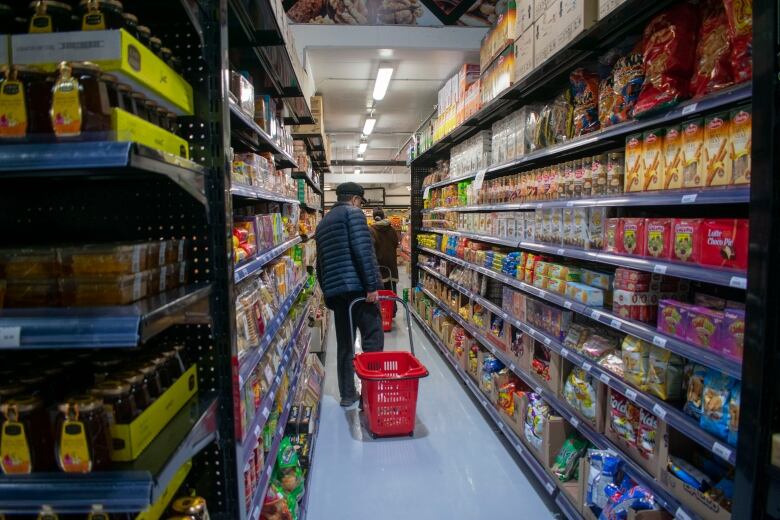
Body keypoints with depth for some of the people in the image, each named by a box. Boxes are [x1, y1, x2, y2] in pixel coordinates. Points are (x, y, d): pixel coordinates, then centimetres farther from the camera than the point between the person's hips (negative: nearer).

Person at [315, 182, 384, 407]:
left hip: (333, 291, 8)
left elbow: (321, 264, 24)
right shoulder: (353, 213, -1)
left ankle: (347, 394, 17)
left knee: (344, 344, 12)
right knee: (373, 338, -2)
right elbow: (363, 251, -15)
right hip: (357, 286, -8)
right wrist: (372, 285, -17)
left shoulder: (323, 223, 24)